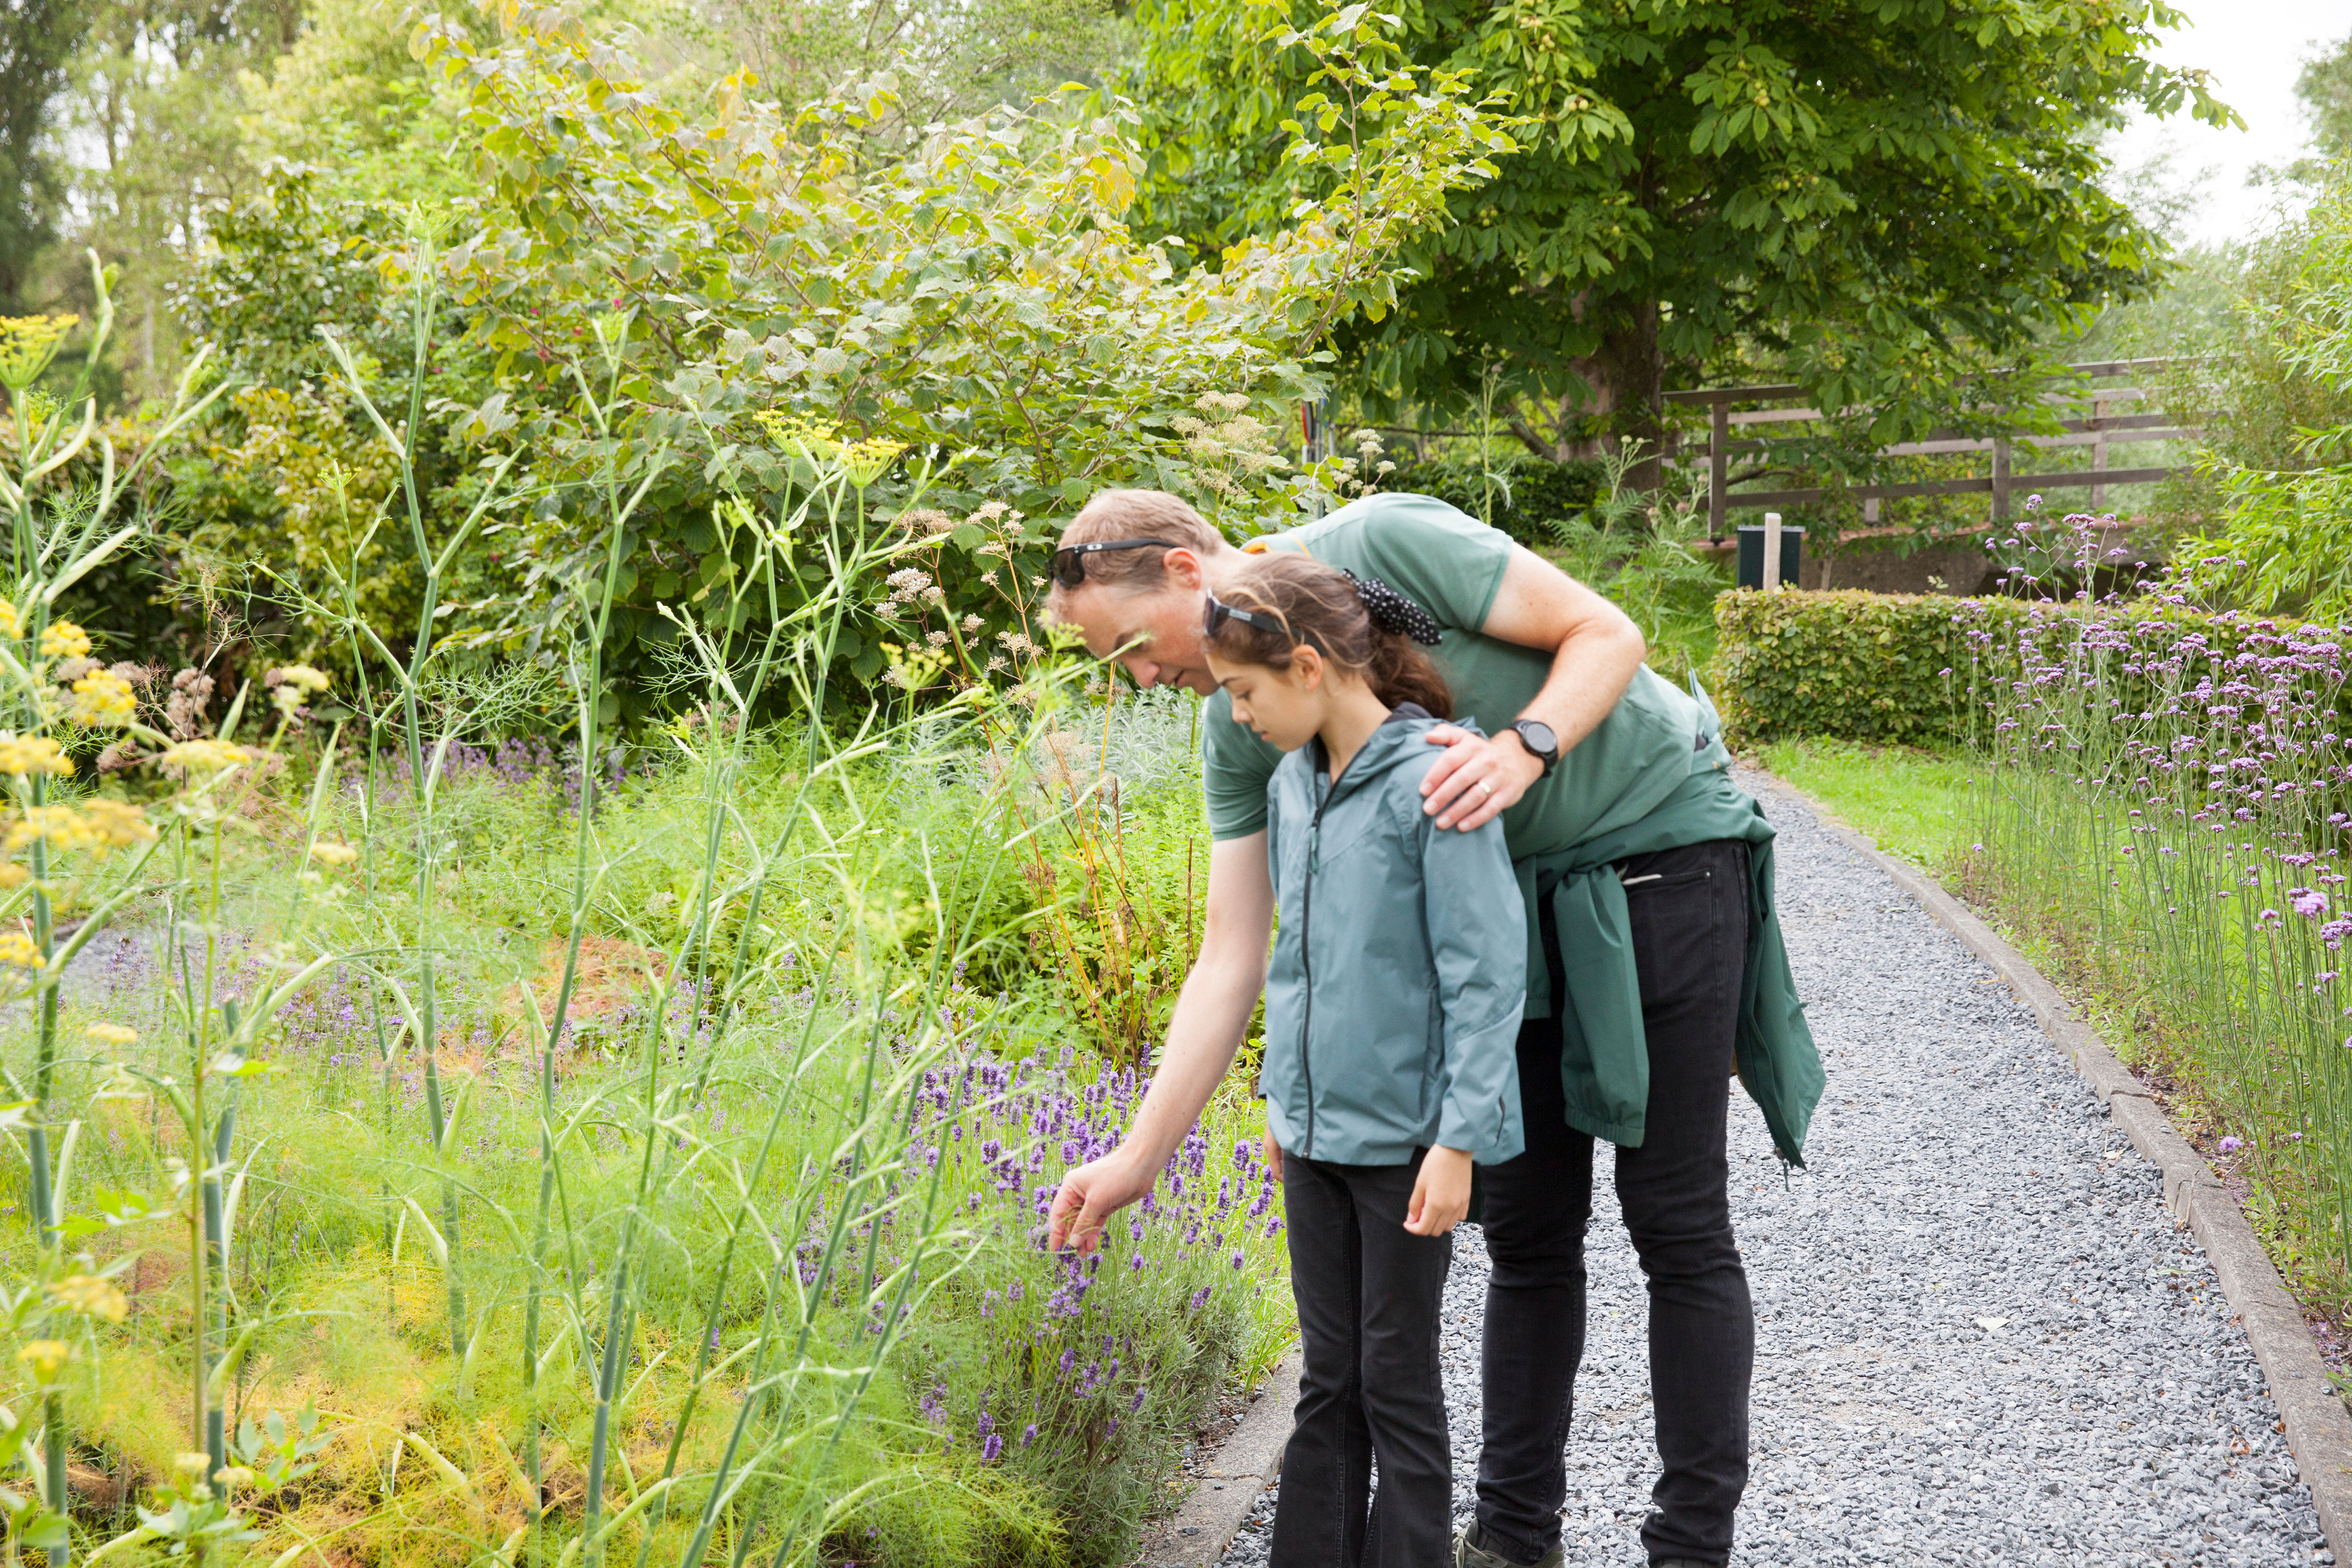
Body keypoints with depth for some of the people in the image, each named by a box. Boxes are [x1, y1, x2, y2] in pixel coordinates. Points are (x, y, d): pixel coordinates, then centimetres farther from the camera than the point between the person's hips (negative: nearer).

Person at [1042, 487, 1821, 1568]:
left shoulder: (1385, 542, -21)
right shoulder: (1237, 728, -2)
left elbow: (1607, 633, -17)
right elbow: (1230, 960, -3)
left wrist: (1524, 748, -35)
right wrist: (1140, 1156, -7)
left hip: (1662, 845, -6)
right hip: (1521, 900, 6)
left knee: (1678, 1224, -3)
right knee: (1526, 1224, 8)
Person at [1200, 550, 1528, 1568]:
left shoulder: (1431, 782, -17)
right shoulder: (1291, 785, 6)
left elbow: (1484, 975, -17)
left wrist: (1461, 1139, -19)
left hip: (1405, 1135, -7)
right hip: (1315, 1129, 7)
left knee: (1397, 1382, 3)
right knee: (1328, 1379, 13)